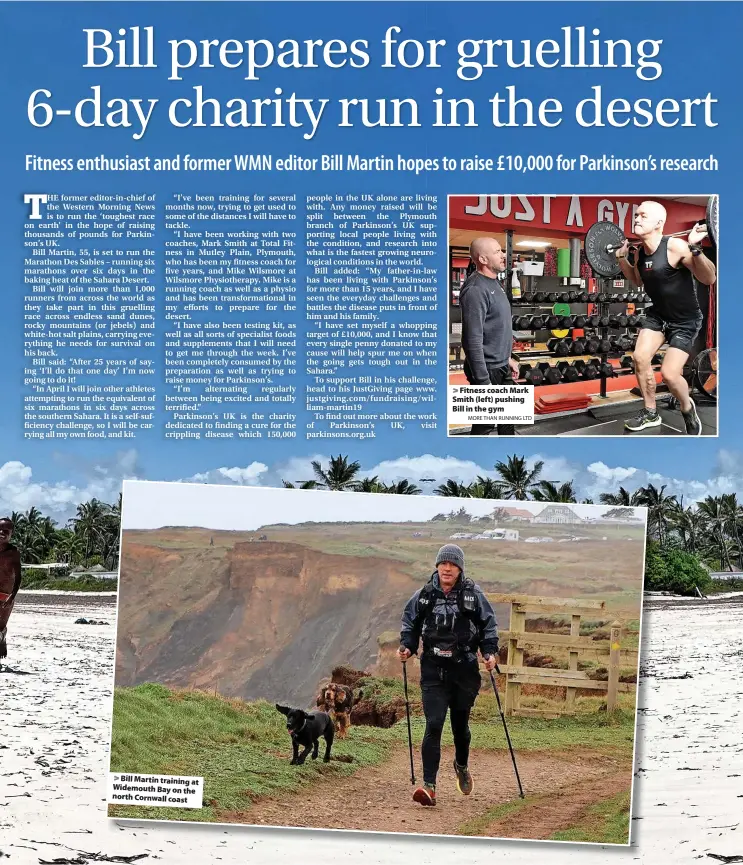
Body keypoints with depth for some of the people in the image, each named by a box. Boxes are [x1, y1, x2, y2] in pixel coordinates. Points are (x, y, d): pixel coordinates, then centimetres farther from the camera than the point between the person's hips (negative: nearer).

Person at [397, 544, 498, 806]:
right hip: (433, 669, 0)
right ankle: (429, 785, -12)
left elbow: (488, 624, 4)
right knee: (433, 725, -12)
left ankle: (462, 765, 46)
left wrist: (490, 652, -8)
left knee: (460, 723, 16)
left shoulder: (473, 594, -3)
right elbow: (410, 623, 13)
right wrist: (407, 647, -1)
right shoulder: (424, 595, 0)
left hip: (464, 669, 0)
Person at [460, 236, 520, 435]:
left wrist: (507, 358, 22)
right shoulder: (476, 290, -22)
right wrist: (483, 383, -27)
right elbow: (473, 340, -25)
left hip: (501, 367, 10)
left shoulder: (494, 283, 10)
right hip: (487, 369, -10)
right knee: (484, 425, -1)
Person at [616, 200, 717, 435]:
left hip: (685, 320, -7)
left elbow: (709, 279, -27)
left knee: (669, 373, -13)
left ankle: (688, 409, 18)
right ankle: (650, 413, 14)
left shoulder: (675, 247, -26)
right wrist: (621, 257, 6)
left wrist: (695, 248, -40)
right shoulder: (641, 252, -4)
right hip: (658, 314, 7)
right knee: (640, 358, -5)